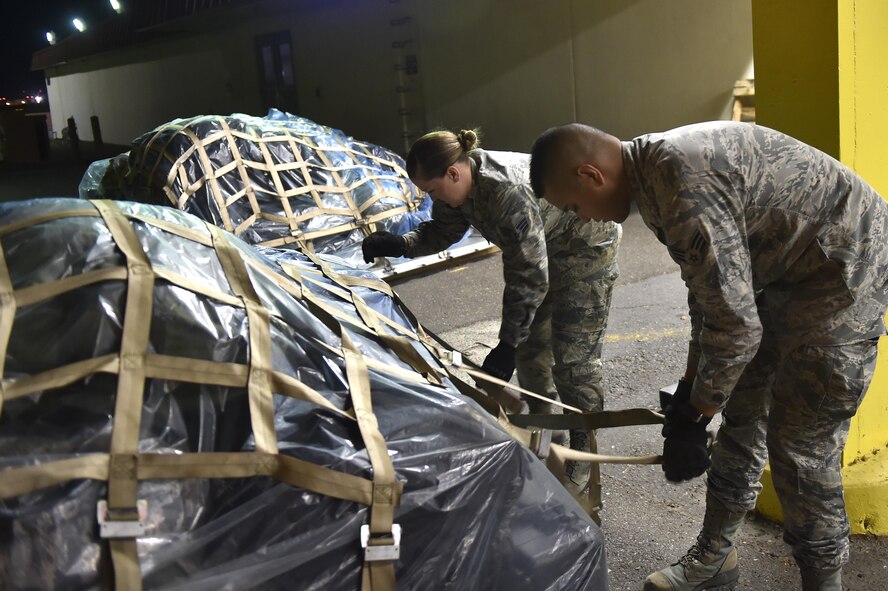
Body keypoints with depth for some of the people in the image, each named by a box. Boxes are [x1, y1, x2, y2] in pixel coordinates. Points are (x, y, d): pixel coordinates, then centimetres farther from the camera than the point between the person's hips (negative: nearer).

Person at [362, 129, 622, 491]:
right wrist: (400, 244, -12)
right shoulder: (458, 186, -13)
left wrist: (507, 344, -30)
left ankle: (582, 457, 6)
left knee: (573, 356, -9)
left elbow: (528, 278, -35)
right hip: (544, 247, 9)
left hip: (586, 244, -9)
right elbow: (442, 231, 6)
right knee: (530, 343, 14)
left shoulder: (509, 193, -40)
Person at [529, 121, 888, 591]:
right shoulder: (658, 172, 2)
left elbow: (736, 326, -27)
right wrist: (689, 386, 13)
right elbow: (708, 289, 12)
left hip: (845, 266, -10)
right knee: (741, 415, 14)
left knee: (800, 446, -6)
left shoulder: (685, 187, -30)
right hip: (788, 269, 10)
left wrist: (692, 416, -13)